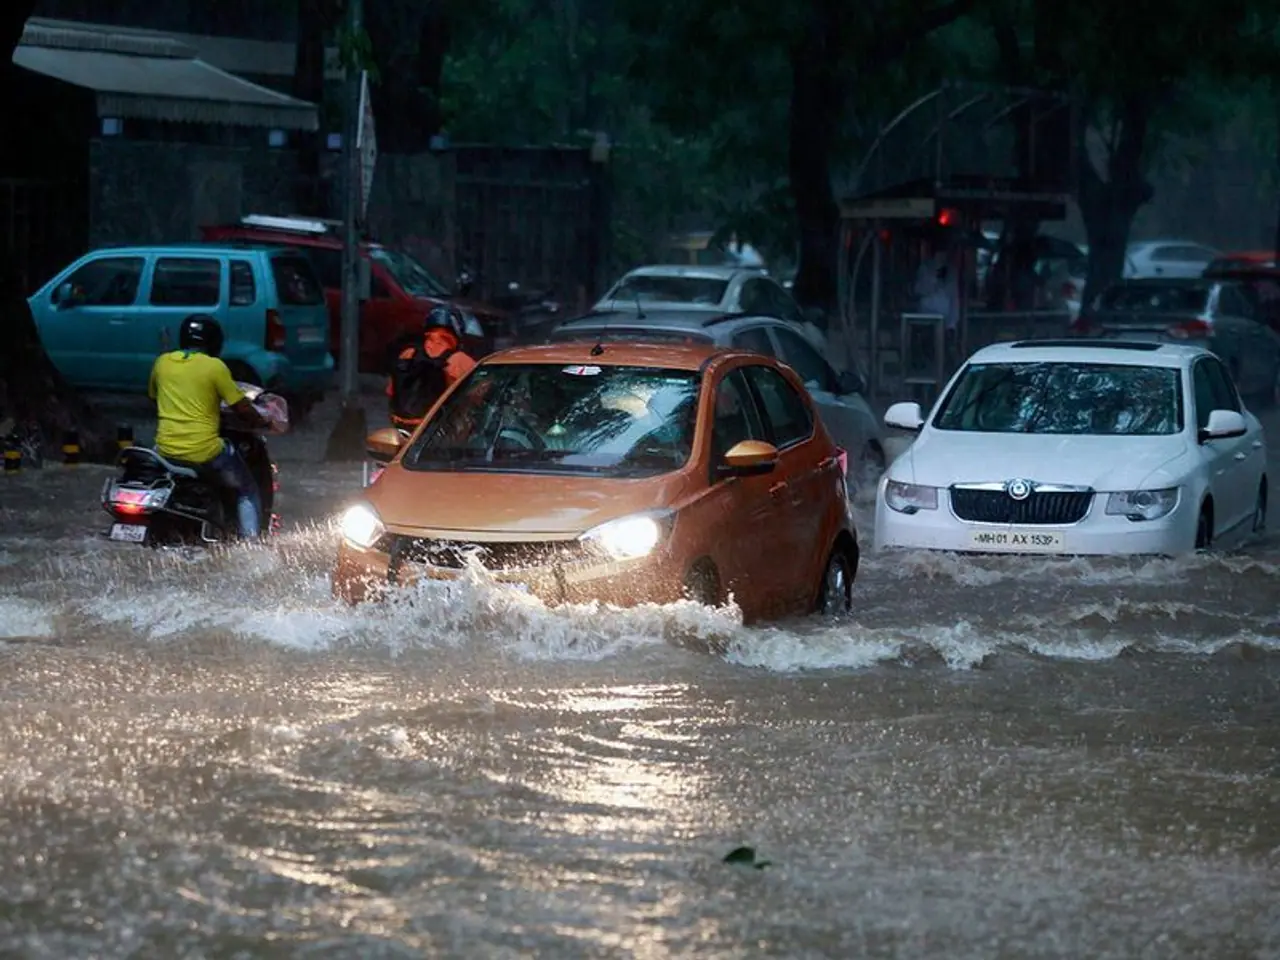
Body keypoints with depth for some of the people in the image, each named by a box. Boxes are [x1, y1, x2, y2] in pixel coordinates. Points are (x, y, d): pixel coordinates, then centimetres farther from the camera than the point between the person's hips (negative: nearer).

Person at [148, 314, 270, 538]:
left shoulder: (162, 362, 7)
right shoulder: (214, 367, -6)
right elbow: (242, 407, -5)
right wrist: (262, 422, 14)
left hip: (166, 449, 4)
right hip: (204, 451, -4)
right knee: (247, 491, 17)